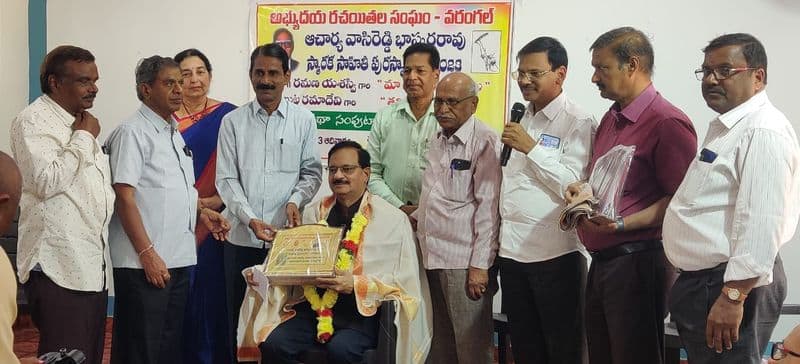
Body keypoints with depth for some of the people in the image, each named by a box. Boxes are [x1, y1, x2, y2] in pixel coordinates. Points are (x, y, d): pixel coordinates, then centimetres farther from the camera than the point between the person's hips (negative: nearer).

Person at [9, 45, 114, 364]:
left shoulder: (81, 122, 19)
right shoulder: (32, 120, -8)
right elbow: (45, 181, -22)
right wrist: (83, 138, -12)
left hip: (93, 265, 8)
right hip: (58, 266, -8)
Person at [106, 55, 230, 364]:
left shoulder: (173, 133, 16)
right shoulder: (133, 132, -9)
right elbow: (125, 198, -15)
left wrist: (201, 212, 10)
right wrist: (147, 254, -19)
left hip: (179, 258, 8)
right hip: (145, 262, -8)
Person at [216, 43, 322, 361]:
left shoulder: (303, 120, 4)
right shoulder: (233, 122, 4)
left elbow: (312, 173, 6)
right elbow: (227, 179, -1)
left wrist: (295, 201, -13)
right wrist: (250, 219, -13)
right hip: (242, 236, 1)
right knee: (239, 315, 8)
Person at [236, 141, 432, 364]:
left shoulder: (392, 219, 3)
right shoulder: (313, 213, 17)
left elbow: (405, 282, -2)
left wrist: (356, 284, -14)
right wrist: (260, 273, 0)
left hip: (360, 312, -3)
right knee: (273, 344, -23)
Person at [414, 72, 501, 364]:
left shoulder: (484, 142, -10)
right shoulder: (438, 140, 15)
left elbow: (488, 207, -14)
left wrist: (480, 265, -17)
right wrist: (415, 215, 13)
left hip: (463, 261, -8)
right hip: (432, 255, 8)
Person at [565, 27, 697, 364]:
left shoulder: (667, 122, -15)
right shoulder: (611, 118, 14)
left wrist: (620, 224, -25)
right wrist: (582, 191, 5)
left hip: (637, 261, -9)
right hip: (601, 261, 9)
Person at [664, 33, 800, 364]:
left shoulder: (764, 130, -17)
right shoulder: (725, 126, 16)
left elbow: (761, 222, -26)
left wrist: (733, 296, -27)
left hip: (732, 285, -10)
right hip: (700, 280, 10)